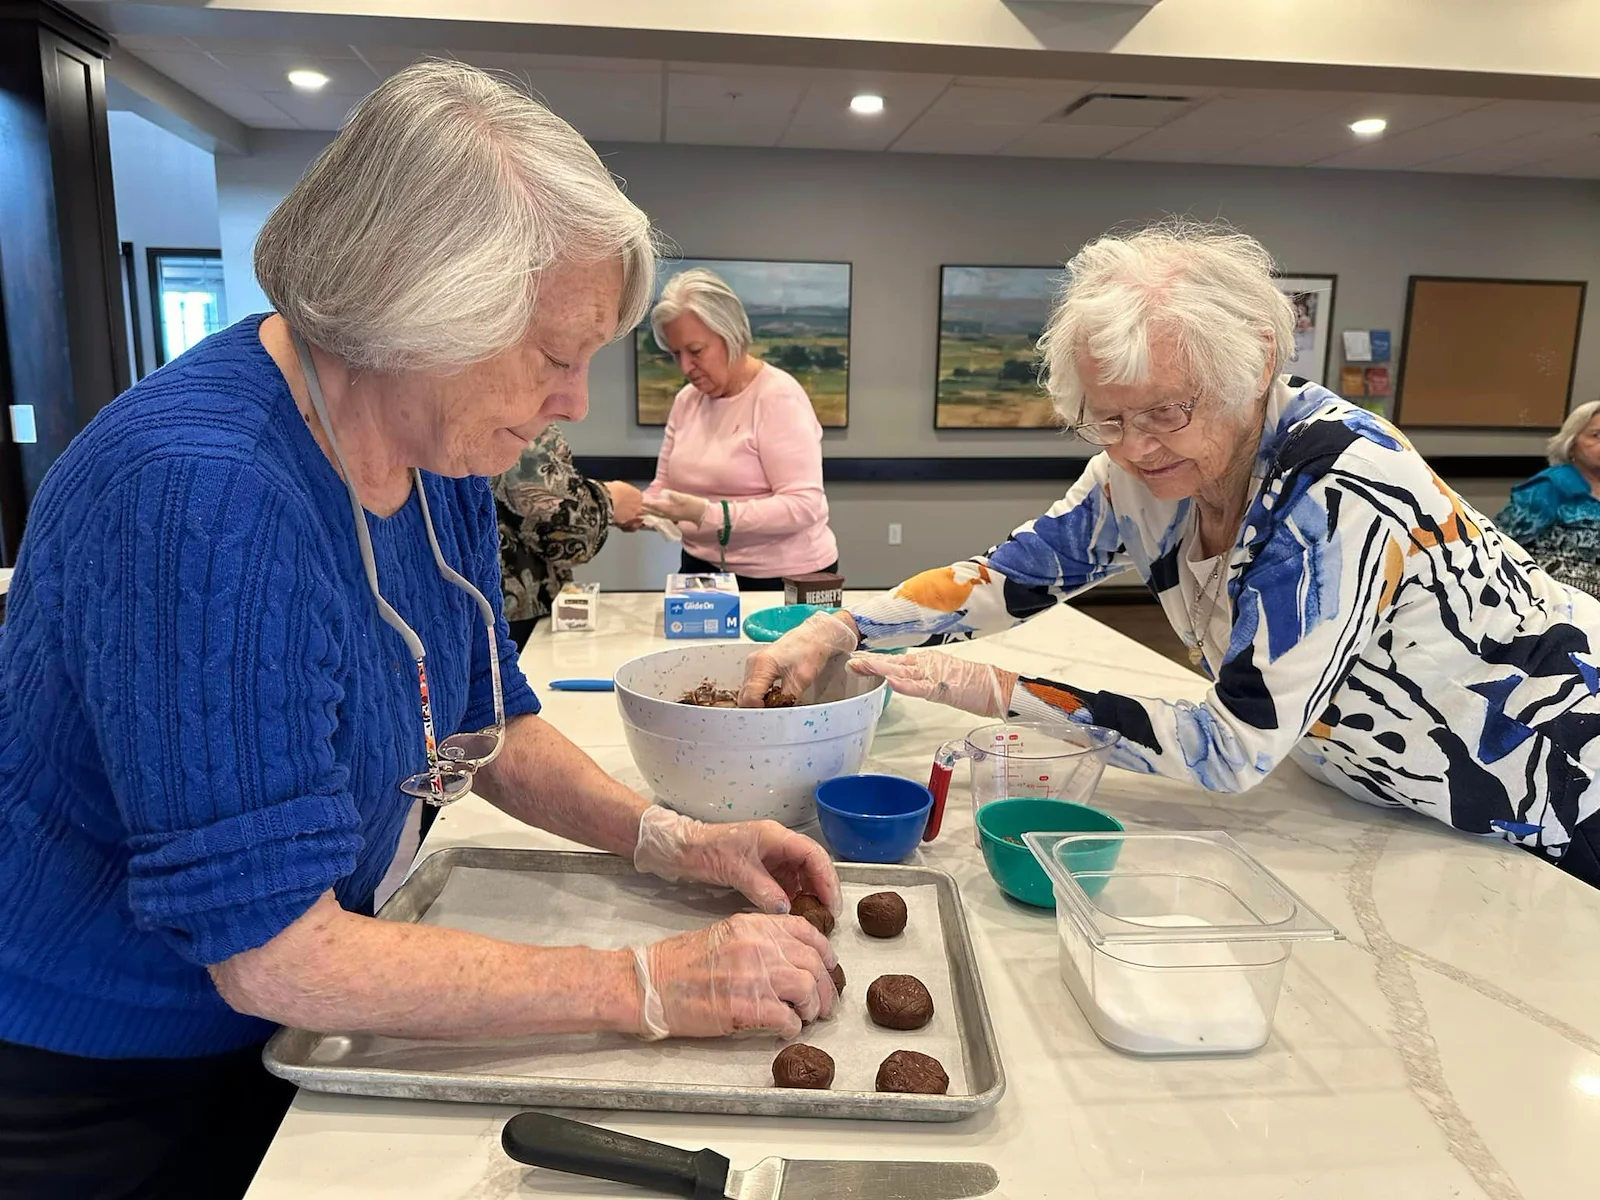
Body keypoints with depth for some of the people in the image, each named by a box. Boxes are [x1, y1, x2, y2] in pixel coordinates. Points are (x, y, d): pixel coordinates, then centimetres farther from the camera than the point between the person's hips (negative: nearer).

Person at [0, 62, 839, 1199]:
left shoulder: (441, 455, -8)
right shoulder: (199, 495, -34)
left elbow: (488, 724, 4)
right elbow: (272, 953, -30)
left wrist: (673, 840, -9)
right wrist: (646, 987, -28)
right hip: (98, 1097, -6)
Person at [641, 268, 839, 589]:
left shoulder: (778, 397, -12)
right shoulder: (686, 400, 8)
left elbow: (803, 505, -20)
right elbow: (665, 485, 13)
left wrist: (708, 514, -29)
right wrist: (638, 509, -10)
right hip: (703, 569, 5)